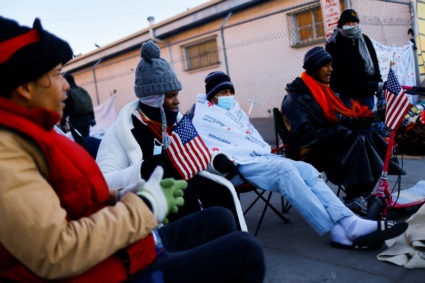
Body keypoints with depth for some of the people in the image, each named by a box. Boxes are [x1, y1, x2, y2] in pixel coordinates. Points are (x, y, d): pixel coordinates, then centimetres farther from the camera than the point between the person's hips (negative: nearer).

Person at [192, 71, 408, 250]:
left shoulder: (235, 109, 27)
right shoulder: (202, 113, 7)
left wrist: (266, 151, 10)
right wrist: (216, 159, -22)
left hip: (259, 156, 8)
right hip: (237, 165, -7)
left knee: (306, 170, -17)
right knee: (284, 169, -33)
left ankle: (350, 223, -31)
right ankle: (339, 233, -37)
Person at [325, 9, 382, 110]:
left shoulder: (365, 40, 15)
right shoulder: (333, 43, 1)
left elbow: (374, 62, 18)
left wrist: (378, 83, 12)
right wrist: (334, 89, -10)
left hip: (367, 91, 4)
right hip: (347, 93, -4)